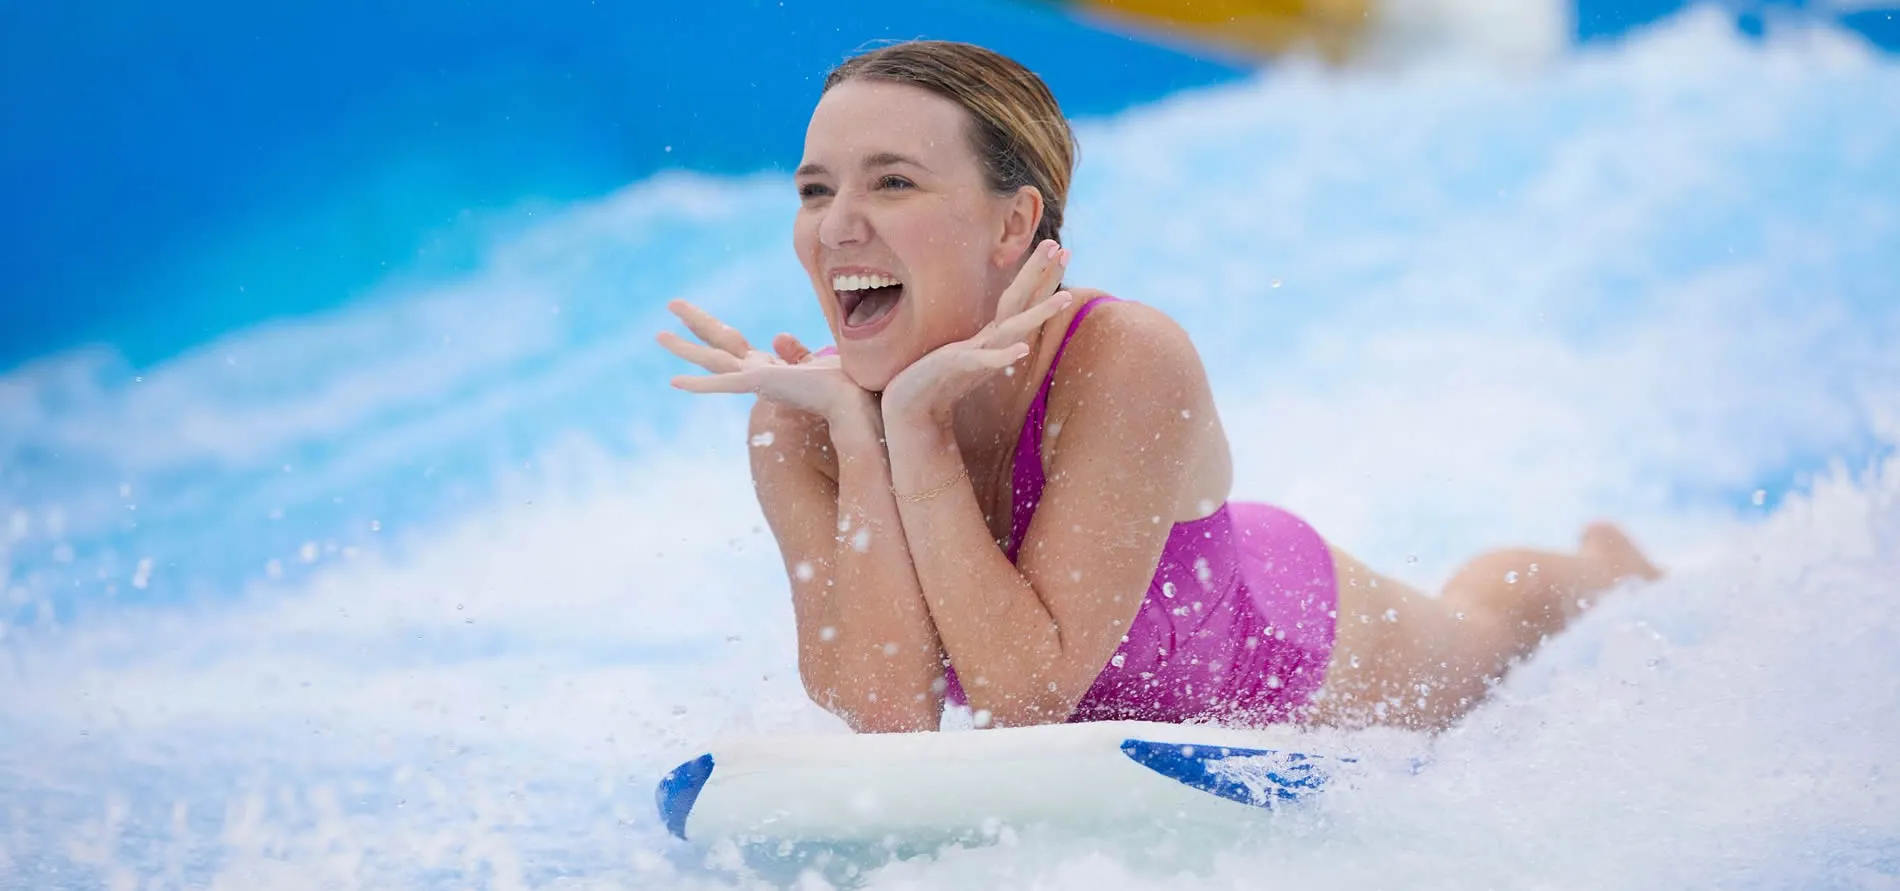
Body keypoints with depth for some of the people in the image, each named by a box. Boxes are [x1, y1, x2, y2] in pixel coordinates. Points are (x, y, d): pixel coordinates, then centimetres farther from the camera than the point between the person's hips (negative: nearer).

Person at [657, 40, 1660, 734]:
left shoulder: (1129, 362, -43)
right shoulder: (798, 425, -30)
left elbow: (1024, 690, -44)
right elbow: (883, 715, -36)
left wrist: (920, 431, -47)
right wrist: (860, 446, -43)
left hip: (1306, 660, -3)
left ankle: (1598, 567, 63)